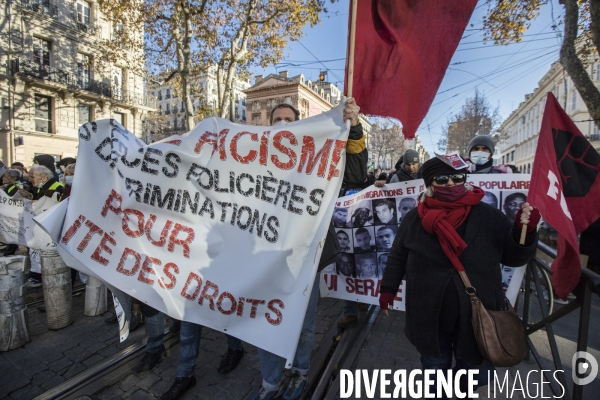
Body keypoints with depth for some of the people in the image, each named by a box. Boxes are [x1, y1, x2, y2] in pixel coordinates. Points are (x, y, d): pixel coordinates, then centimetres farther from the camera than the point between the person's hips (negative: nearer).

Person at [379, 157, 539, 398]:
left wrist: (524, 231, -20)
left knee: (478, 372, 21)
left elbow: (514, 256, -1)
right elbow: (397, 256, 5)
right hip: (429, 318, 0)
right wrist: (388, 288, 4)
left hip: (477, 317, 1)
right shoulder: (414, 219, -5)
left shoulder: (487, 216, -7)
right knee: (434, 371, 20)